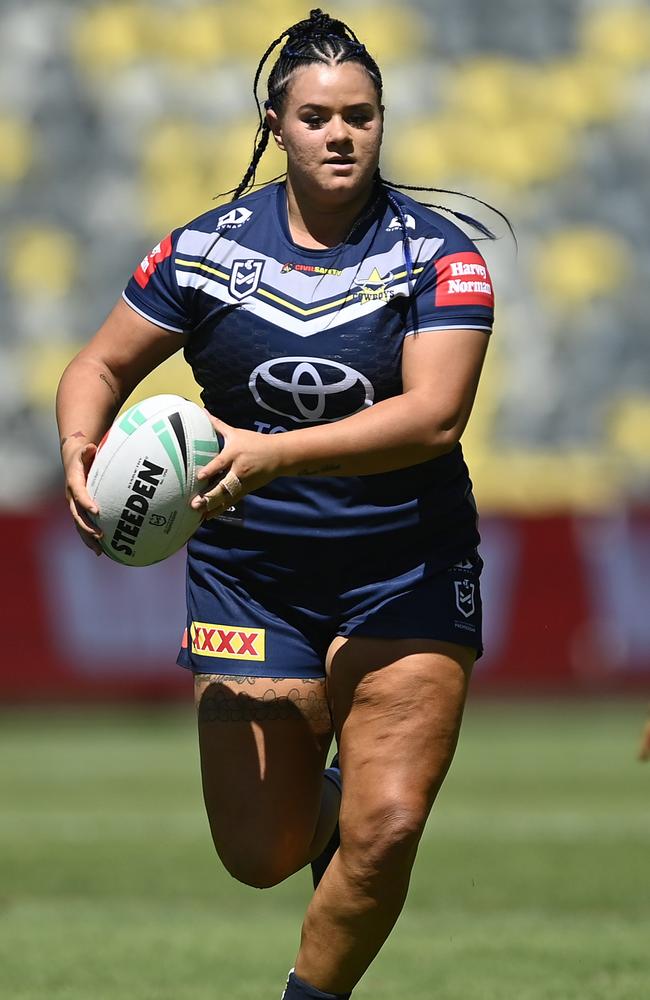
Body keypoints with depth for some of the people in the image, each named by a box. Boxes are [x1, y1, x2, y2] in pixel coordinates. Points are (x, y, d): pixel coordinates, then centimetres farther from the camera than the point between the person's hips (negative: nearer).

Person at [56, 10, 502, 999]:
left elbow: (434, 416, -21)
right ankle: (320, 798, 38)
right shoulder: (207, 249, -1)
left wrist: (275, 453, -33)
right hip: (248, 573, 2)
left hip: (404, 577, -2)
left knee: (385, 830, -15)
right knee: (260, 855, 0)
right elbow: (100, 366, 9)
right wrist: (80, 446, -14)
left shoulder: (440, 256, -8)